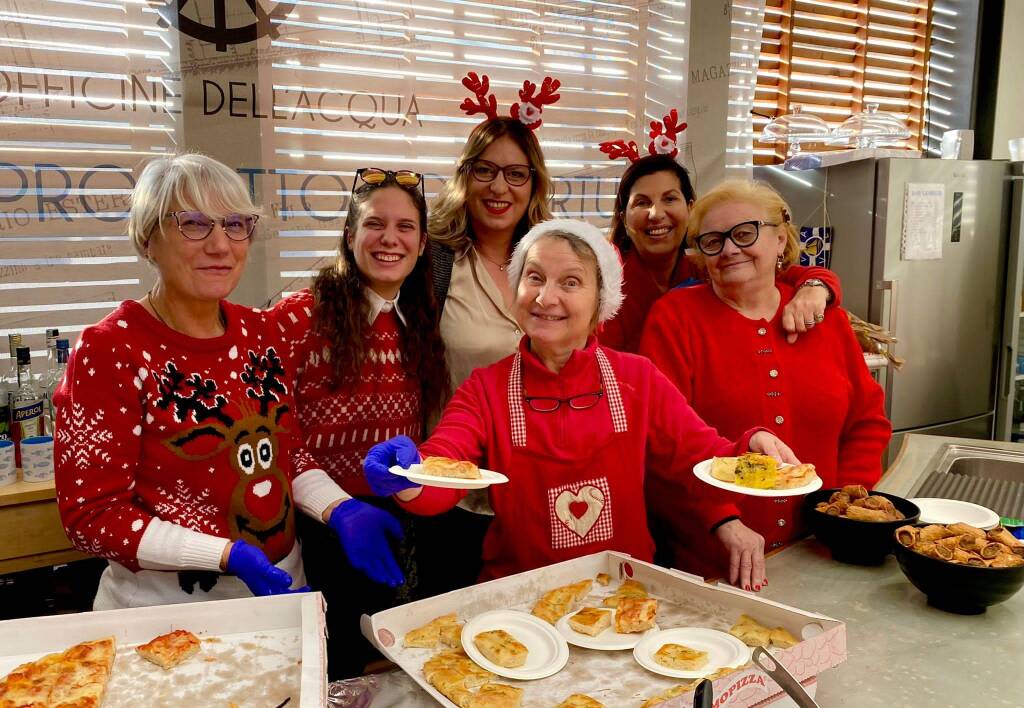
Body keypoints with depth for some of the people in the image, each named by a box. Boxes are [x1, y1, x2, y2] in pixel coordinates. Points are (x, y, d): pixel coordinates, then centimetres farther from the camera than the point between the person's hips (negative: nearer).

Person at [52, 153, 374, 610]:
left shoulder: (262, 332, 4)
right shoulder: (109, 351, -11)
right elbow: (91, 515, -11)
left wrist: (340, 511, -6)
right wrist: (230, 556, -21)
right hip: (168, 606, -4)